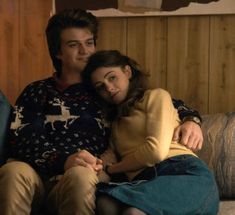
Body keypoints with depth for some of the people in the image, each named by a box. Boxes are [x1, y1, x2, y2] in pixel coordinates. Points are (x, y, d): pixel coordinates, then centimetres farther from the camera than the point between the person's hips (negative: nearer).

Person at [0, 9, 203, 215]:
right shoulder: (37, 92, 19)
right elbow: (22, 140, 3)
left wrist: (190, 118, 4)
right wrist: (63, 161, -18)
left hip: (89, 179, 0)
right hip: (40, 177, 0)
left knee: (80, 175, -37)